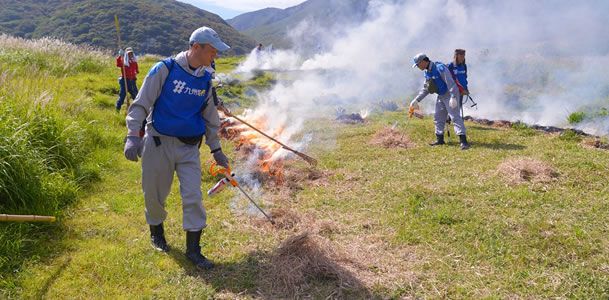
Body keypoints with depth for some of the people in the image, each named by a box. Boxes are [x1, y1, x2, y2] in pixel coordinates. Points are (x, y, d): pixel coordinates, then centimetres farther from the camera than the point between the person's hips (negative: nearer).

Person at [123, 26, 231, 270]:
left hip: (189, 147, 4)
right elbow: (141, 104, -10)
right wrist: (133, 136, -21)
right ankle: (156, 230, 39)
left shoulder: (205, 80, 6)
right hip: (159, 142, -3)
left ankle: (193, 250, 7)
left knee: (193, 197, -3)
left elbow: (210, 117, 16)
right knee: (154, 194, 10)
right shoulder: (165, 70, -10)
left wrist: (216, 149, 17)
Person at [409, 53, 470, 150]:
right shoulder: (427, 72, 7)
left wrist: (453, 97, -33)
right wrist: (417, 100, 10)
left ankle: (463, 141, -19)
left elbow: (450, 83, -27)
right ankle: (440, 139, 23)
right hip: (441, 96, 9)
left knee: (455, 117, -16)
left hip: (450, 95, -9)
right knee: (438, 118, 12)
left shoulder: (440, 68, -21)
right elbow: (425, 89, 16)